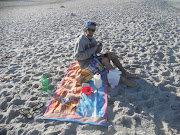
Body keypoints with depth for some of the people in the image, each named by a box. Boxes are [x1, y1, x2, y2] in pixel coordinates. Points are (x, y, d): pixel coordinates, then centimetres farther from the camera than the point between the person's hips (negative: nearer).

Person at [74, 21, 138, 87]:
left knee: (112, 54, -3)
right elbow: (77, 56, -25)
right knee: (105, 60, -31)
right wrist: (92, 50, -24)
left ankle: (125, 73, 2)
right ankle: (122, 79, -25)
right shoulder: (81, 40, -18)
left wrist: (99, 47, -10)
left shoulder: (92, 38, 7)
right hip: (86, 64, -8)